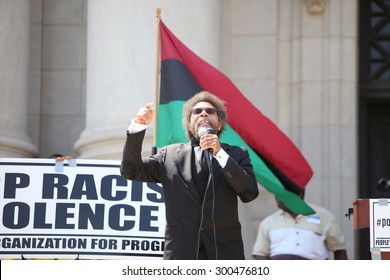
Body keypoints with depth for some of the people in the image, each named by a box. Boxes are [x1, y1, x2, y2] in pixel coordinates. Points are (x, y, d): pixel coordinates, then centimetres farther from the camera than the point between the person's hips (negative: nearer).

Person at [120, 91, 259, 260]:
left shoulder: (237, 154, 13)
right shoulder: (170, 155, 15)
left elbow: (250, 193, -1)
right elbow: (130, 170, 8)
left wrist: (220, 153, -8)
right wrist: (138, 127, -3)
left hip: (225, 253, 0)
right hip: (181, 255, 0)